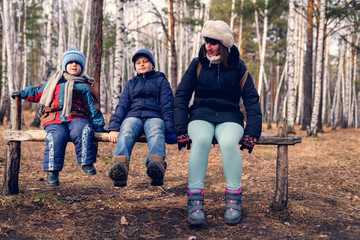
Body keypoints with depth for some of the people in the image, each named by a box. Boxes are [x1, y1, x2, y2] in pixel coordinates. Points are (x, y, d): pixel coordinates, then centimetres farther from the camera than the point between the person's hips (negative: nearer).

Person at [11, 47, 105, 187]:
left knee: (83, 131, -35)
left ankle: (87, 164, -27)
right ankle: (52, 172, -27)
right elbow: (38, 92, 37)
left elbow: (93, 107, 19)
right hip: (55, 120, 1)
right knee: (56, 137, -31)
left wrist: (99, 125, 11)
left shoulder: (85, 86, 22)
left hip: (77, 118, -1)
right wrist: (22, 94, 25)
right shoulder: (55, 81, 29)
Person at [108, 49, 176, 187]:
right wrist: (114, 127, -2)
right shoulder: (131, 84, 31)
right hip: (133, 116, 2)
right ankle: (120, 166, -62)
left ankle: (157, 166, -68)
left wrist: (170, 130, -6)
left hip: (154, 117, -2)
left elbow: (167, 105, 11)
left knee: (156, 134, -39)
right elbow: (122, 106, 18)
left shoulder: (161, 81, 24)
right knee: (126, 133, -35)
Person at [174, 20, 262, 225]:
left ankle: (234, 199, -22)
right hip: (201, 115, 0)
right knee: (201, 140, -35)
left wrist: (252, 133, -9)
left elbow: (252, 100, 3)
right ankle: (195, 199, -28)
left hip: (229, 117, 0)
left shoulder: (237, 67, 5)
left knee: (229, 142, -35)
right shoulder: (197, 64, 5)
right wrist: (181, 130, -9)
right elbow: (181, 96, 3)